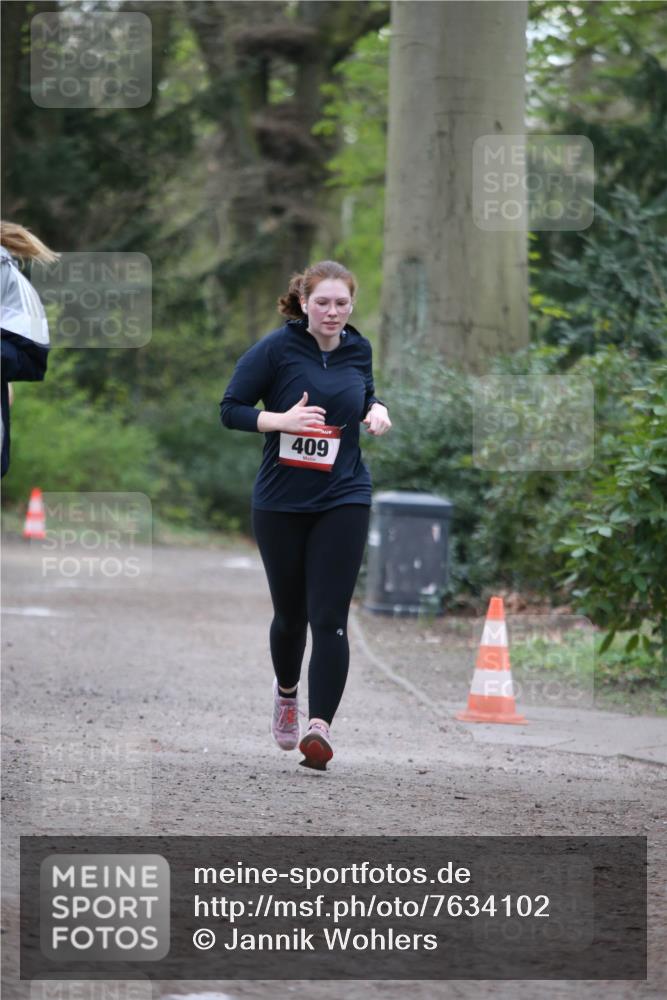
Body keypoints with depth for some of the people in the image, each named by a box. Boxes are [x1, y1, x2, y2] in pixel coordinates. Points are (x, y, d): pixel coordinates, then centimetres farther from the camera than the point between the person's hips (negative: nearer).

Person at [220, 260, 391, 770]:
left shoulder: (358, 349, 4)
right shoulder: (276, 348, -9)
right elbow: (231, 409, -7)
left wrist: (378, 409, 2)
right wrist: (281, 419, -23)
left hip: (343, 499, 1)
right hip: (280, 502, -1)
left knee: (329, 617, -11)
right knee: (290, 613, 12)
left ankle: (320, 724, -16)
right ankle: (287, 692, 42)